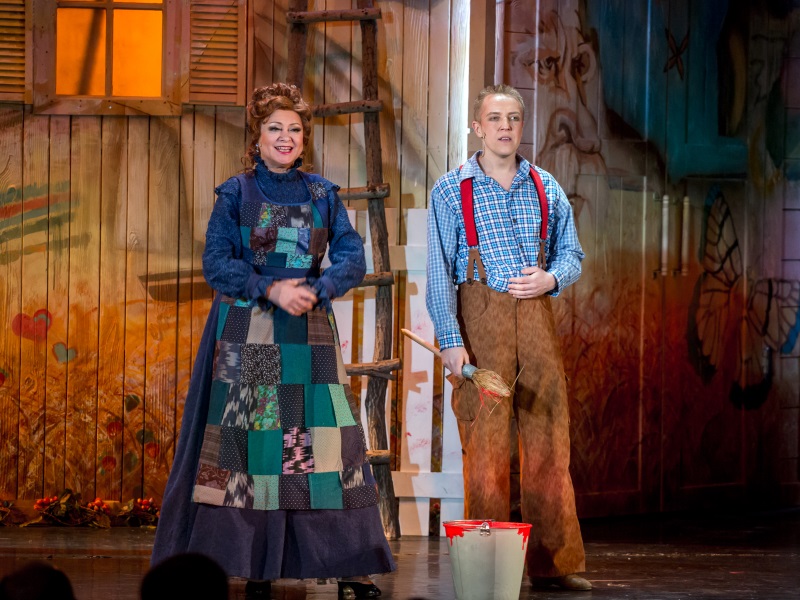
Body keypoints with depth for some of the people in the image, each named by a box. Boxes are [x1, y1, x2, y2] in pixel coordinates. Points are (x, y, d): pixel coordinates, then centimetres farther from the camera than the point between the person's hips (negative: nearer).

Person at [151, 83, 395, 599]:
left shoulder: (323, 195, 10)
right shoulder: (236, 193, 4)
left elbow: (353, 259, 2)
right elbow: (216, 262, -5)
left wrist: (314, 291, -16)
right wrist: (272, 289, -17)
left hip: (310, 335, 2)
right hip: (248, 336, -2)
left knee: (324, 438, -3)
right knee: (252, 440, -5)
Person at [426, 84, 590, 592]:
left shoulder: (545, 188, 11)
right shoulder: (452, 190, 1)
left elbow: (573, 255, 18)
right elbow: (439, 273, -3)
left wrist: (550, 278, -5)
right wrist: (450, 339, -13)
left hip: (535, 317, 3)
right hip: (480, 319, -3)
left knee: (549, 441, 1)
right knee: (486, 443, -6)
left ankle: (553, 561, 7)